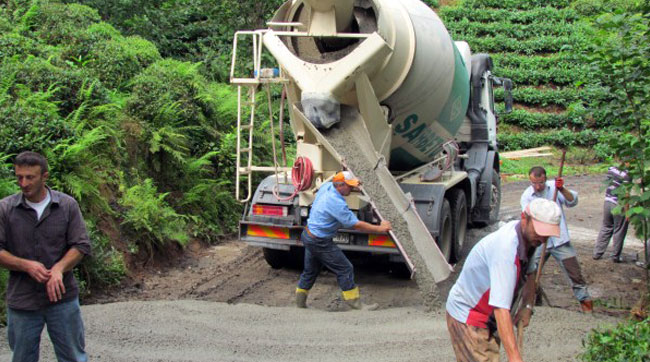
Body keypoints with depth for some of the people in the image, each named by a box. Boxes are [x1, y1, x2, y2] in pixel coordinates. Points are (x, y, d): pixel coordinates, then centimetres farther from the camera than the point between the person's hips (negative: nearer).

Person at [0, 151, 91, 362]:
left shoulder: (67, 205, -2)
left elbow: (81, 245, -3)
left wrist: (59, 268, -20)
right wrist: (26, 265, -18)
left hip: (62, 297, 0)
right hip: (21, 301, 1)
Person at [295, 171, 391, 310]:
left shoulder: (327, 186, -3)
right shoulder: (337, 203, -27)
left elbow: (333, 181, 26)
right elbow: (356, 225, -22)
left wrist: (353, 183, 18)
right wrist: (379, 228, -15)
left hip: (309, 235, 9)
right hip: (320, 242, -9)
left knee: (310, 270, 20)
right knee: (345, 269, -2)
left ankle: (300, 303, 29)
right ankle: (355, 304, 5)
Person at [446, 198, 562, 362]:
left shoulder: (529, 236, -5)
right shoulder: (506, 248, -35)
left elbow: (529, 273, 16)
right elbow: (501, 308, -41)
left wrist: (527, 306, 1)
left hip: (489, 317, 10)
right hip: (466, 317, -10)